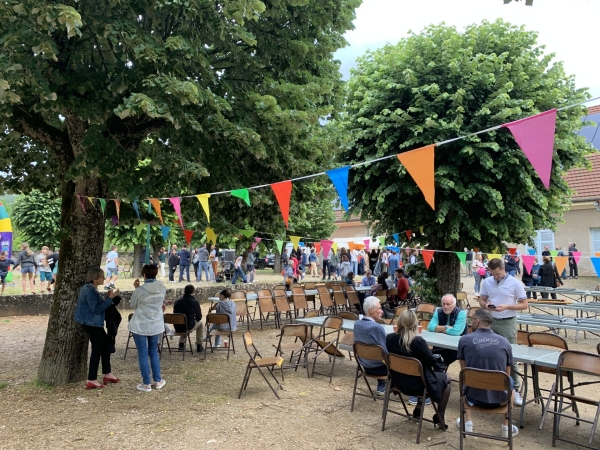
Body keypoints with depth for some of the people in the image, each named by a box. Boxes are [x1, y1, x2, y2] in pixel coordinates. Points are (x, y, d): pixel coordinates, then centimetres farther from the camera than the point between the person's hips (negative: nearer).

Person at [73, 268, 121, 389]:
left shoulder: (92, 289, 11)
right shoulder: (88, 290, -21)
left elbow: (98, 305, 12)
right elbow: (97, 309, -24)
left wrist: (108, 297, 0)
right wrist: (110, 298, -22)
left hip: (94, 323, 11)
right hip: (91, 323, -11)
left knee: (106, 344, 16)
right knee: (97, 349, -4)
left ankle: (107, 374, 25)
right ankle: (92, 380, 3)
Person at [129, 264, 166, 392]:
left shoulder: (140, 290, -17)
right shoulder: (162, 289, -4)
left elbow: (133, 306, -2)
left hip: (140, 325, -5)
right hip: (156, 325, 5)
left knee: (143, 354, 6)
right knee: (153, 352, 19)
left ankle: (146, 384, 12)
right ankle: (158, 381, 23)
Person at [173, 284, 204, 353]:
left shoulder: (176, 302, -1)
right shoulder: (195, 302, -11)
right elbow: (199, 317, -1)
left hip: (177, 328, 4)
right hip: (189, 328, -4)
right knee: (200, 322, 27)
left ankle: (181, 344, 36)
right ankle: (199, 346, 28)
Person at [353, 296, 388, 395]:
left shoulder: (356, 324, -5)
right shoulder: (377, 327, -29)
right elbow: (386, 352, -21)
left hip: (365, 365, 7)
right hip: (377, 368, -7)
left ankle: (381, 388, 37)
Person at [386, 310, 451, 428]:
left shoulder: (389, 338, -11)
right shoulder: (418, 341, -28)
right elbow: (432, 362, -14)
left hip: (398, 382, 6)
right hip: (418, 385, -6)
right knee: (447, 378, 22)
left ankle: (418, 409, 34)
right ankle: (439, 417, 25)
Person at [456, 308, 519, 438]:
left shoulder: (464, 340, -6)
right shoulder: (505, 342, -3)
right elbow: (507, 374, 10)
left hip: (474, 397, 0)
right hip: (499, 398, 1)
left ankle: (467, 423, 32)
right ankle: (507, 427, 33)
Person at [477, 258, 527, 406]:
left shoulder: (515, 283, -8)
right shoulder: (487, 282, 2)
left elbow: (524, 304, -5)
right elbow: (481, 300, 12)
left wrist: (506, 307, -19)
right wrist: (486, 305, -12)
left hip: (508, 323, -3)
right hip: (490, 322, 4)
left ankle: (515, 390, 8)